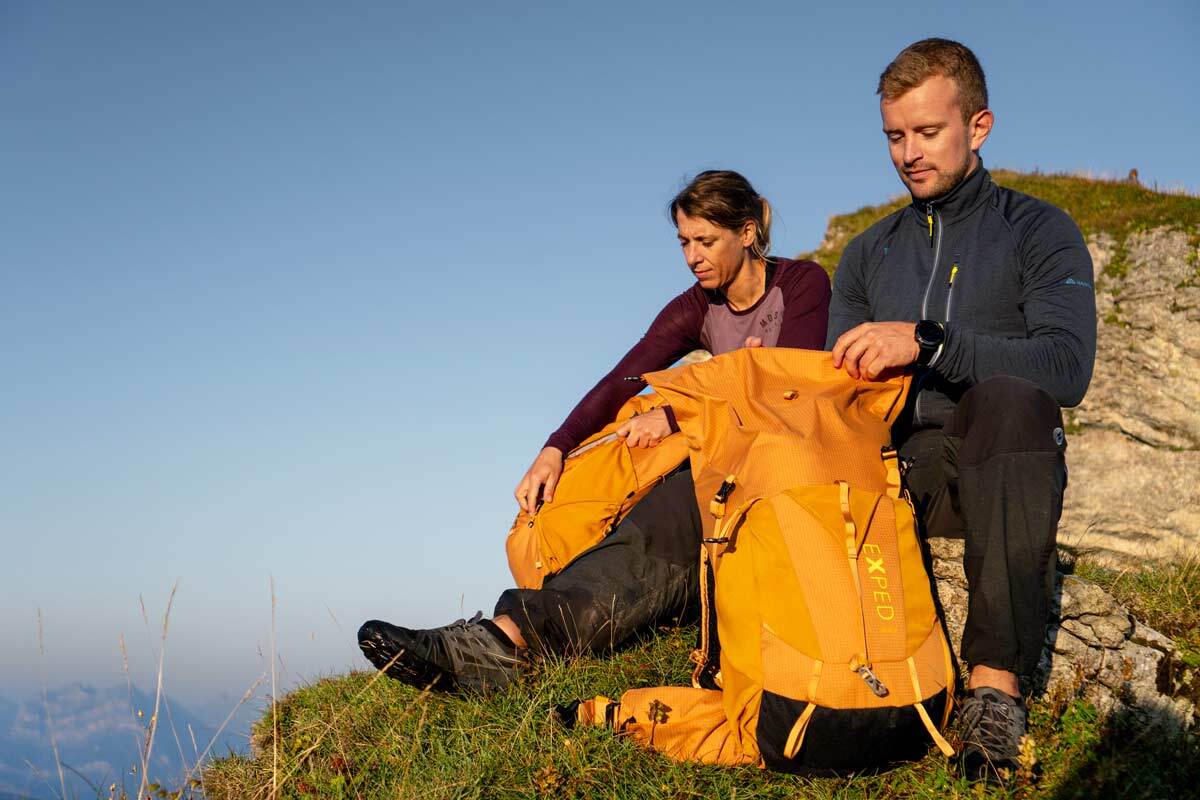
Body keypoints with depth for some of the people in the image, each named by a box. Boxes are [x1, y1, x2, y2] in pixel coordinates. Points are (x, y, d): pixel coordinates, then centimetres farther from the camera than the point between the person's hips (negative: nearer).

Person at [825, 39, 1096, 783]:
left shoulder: (1039, 231, 6)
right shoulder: (868, 253, 21)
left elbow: (1066, 367, -12)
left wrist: (929, 342, -23)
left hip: (1002, 468, -3)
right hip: (895, 464, 3)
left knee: (1006, 395, -38)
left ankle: (997, 679, -41)